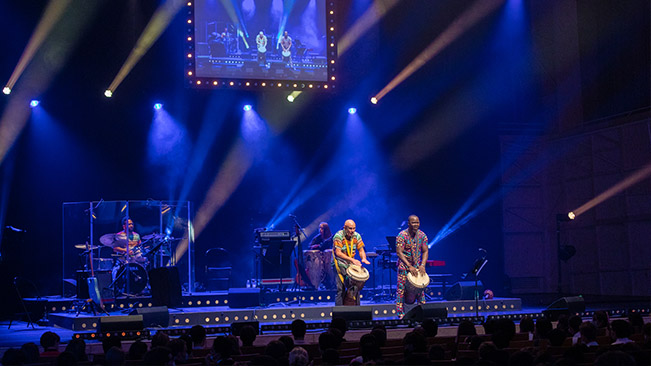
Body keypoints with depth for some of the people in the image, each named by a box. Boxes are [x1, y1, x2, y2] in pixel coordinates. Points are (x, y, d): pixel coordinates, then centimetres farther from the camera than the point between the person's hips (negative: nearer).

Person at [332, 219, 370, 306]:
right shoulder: (338, 236, -15)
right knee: (341, 289, -12)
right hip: (340, 264, -5)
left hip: (351, 264, 5)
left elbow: (361, 250, 6)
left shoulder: (357, 236, 2)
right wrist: (352, 260, -31)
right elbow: (338, 253, -22)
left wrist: (363, 258, -17)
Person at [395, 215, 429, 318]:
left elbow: (425, 251, 2)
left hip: (418, 265, 4)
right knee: (401, 288, -5)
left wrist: (422, 265, -13)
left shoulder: (422, 235, 0)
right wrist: (410, 267, -23)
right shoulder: (402, 235, -14)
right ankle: (400, 313, 0)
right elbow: (399, 252, -17)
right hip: (404, 264, -4)